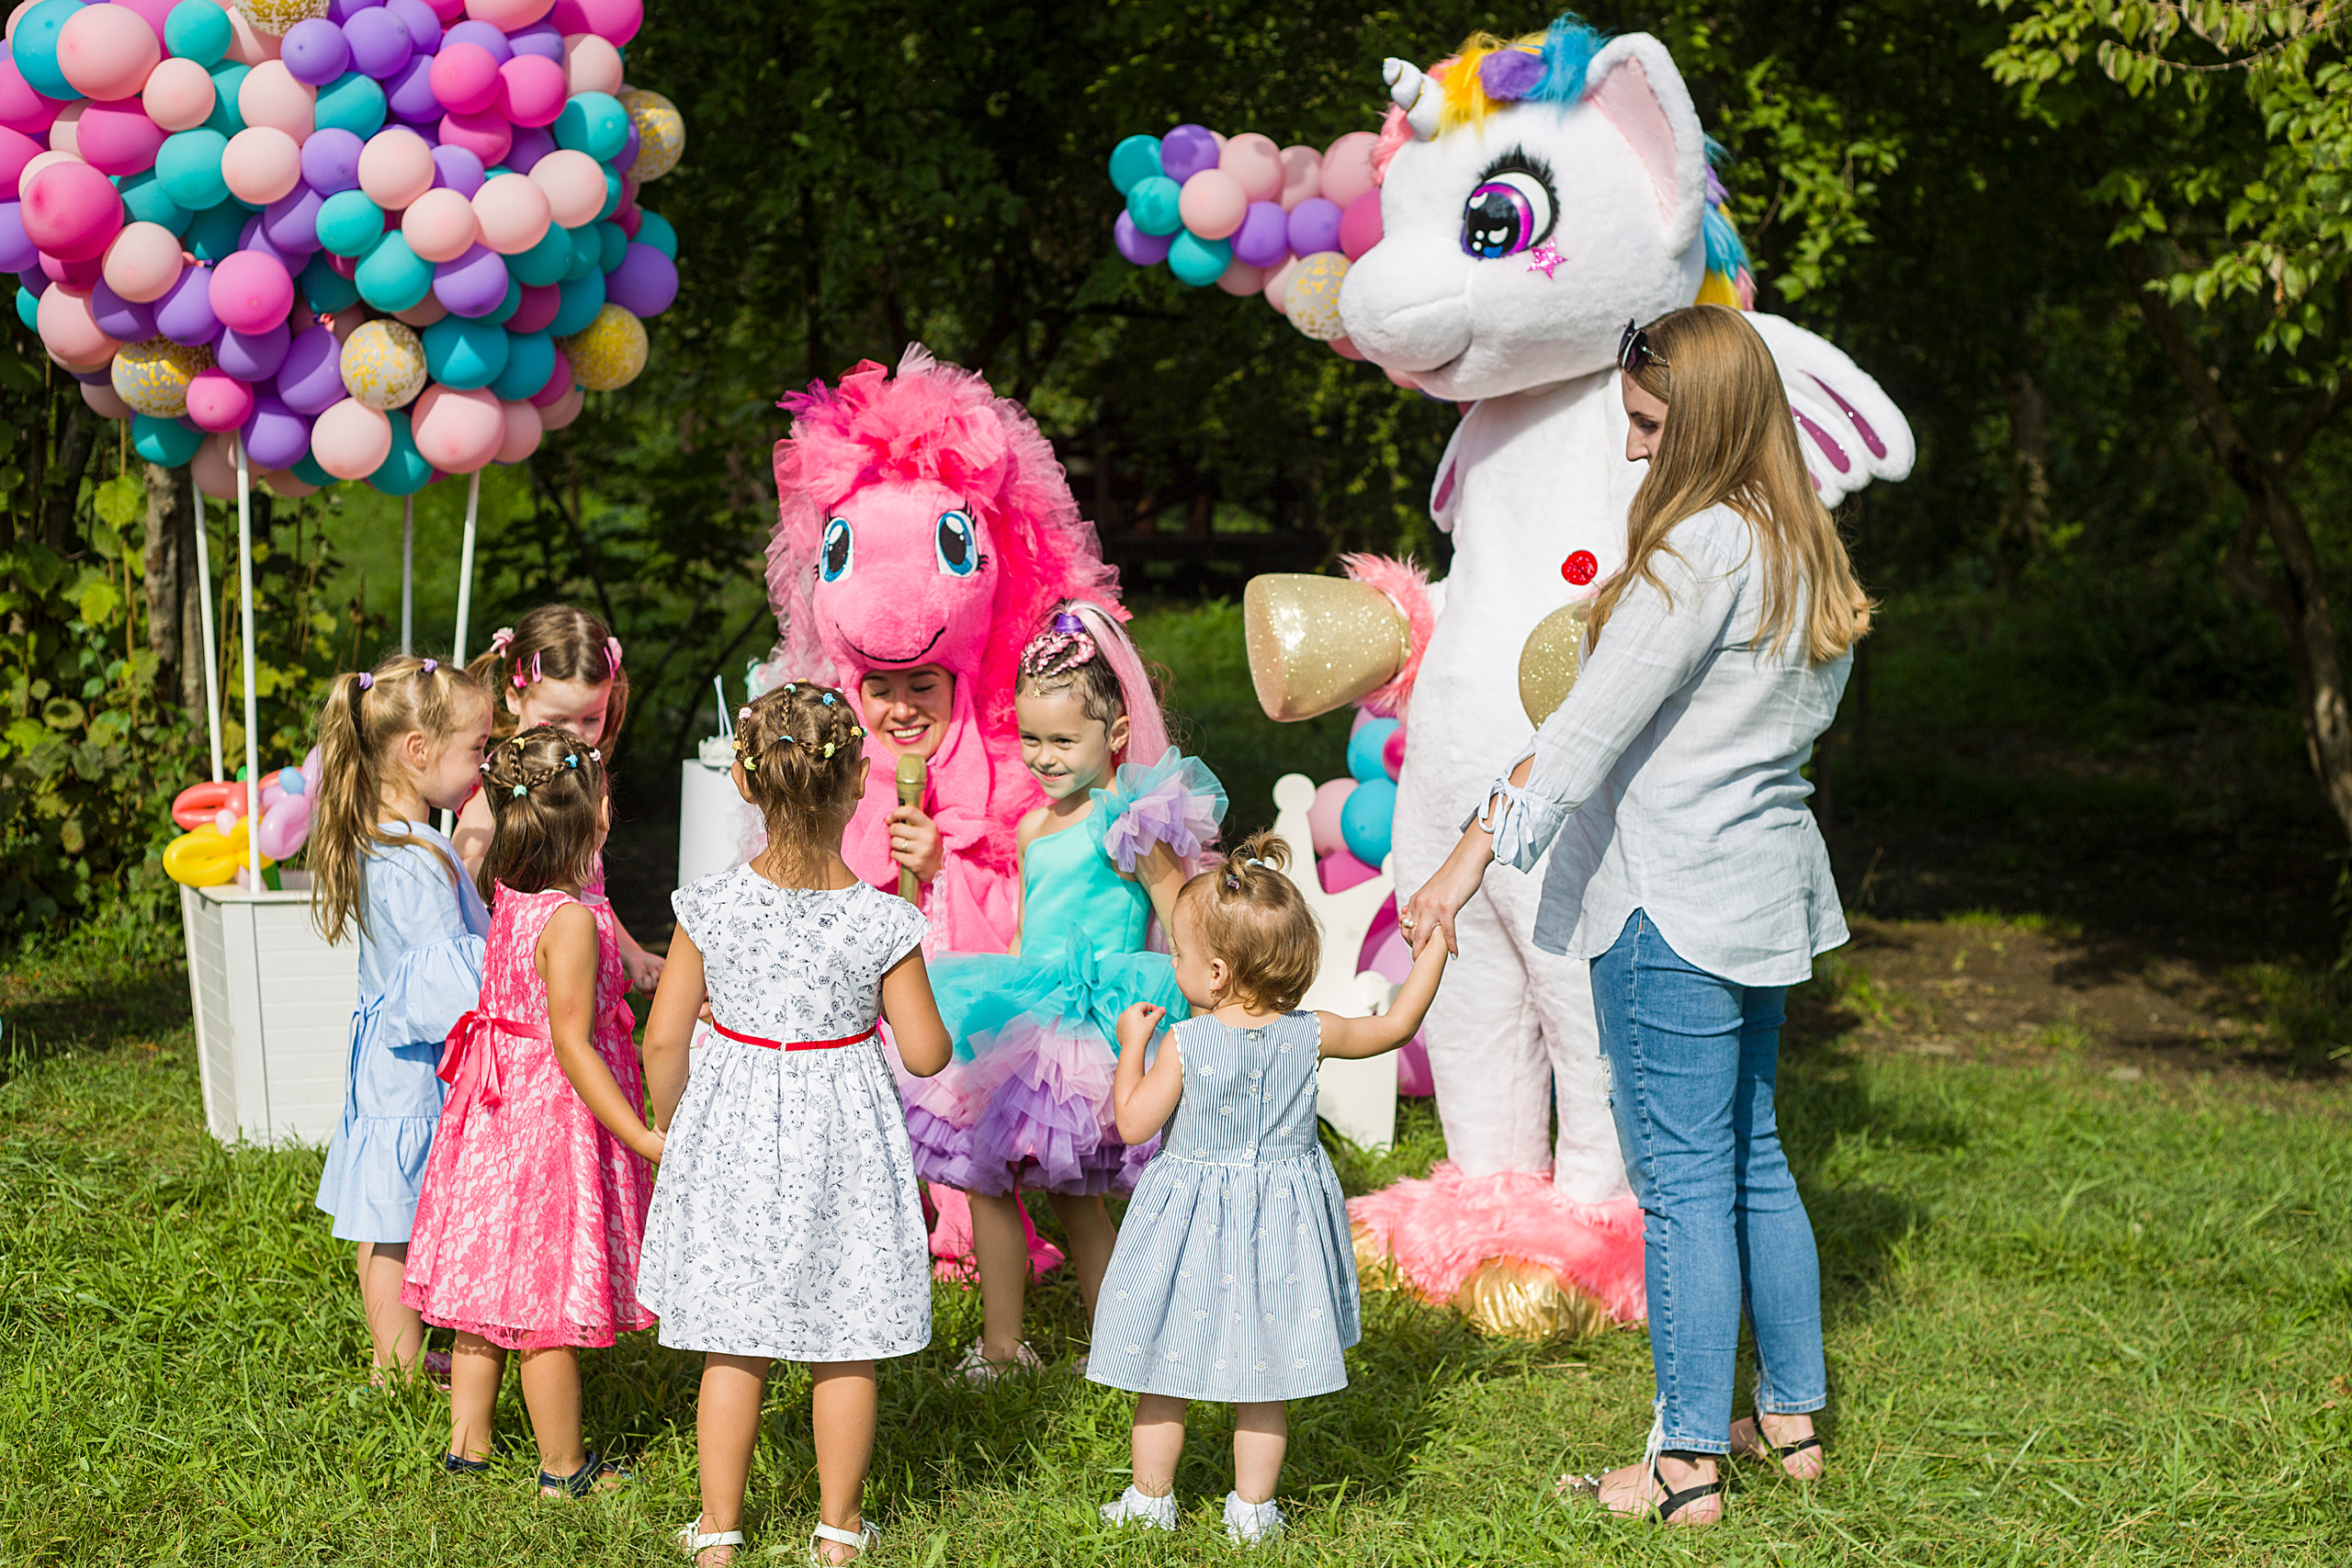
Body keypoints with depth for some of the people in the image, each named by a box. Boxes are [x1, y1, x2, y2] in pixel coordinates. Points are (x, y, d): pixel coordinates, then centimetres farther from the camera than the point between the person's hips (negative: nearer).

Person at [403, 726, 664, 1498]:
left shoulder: (508, 899, 1)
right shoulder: (571, 921, -23)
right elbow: (572, 1044, -23)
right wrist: (644, 1137, -22)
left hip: (498, 1110, 9)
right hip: (555, 1118, -9)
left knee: (488, 1286, 18)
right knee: (549, 1308, 2)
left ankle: (468, 1442, 28)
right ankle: (564, 1468, 13)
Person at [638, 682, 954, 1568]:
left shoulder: (709, 908, -12)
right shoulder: (884, 924, -16)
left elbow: (664, 1040, -7)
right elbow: (926, 1054, -10)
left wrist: (671, 1127, 10)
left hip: (734, 1131, 1)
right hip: (842, 1142, -1)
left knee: (732, 1346, 12)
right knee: (844, 1348, 13)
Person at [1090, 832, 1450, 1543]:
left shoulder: (1183, 1045, -18)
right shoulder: (1310, 1035, -8)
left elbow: (1133, 1123, -12)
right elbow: (1394, 1026, 5)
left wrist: (1133, 1048, 0)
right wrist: (1432, 950, 13)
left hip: (1193, 1217, -3)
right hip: (1279, 1217, 3)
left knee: (1163, 1374, 12)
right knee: (1264, 1379, 13)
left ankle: (1150, 1499, 21)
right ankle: (1252, 1507, 19)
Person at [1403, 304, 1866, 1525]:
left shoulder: (1701, 548, -18)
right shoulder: (1804, 549, 10)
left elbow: (1594, 724, -22)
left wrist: (1471, 858, -20)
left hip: (1673, 905, -10)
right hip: (1769, 891, 10)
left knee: (1683, 1181, -4)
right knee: (1752, 1158, 19)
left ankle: (1688, 1464, 1)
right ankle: (1792, 1419, 27)